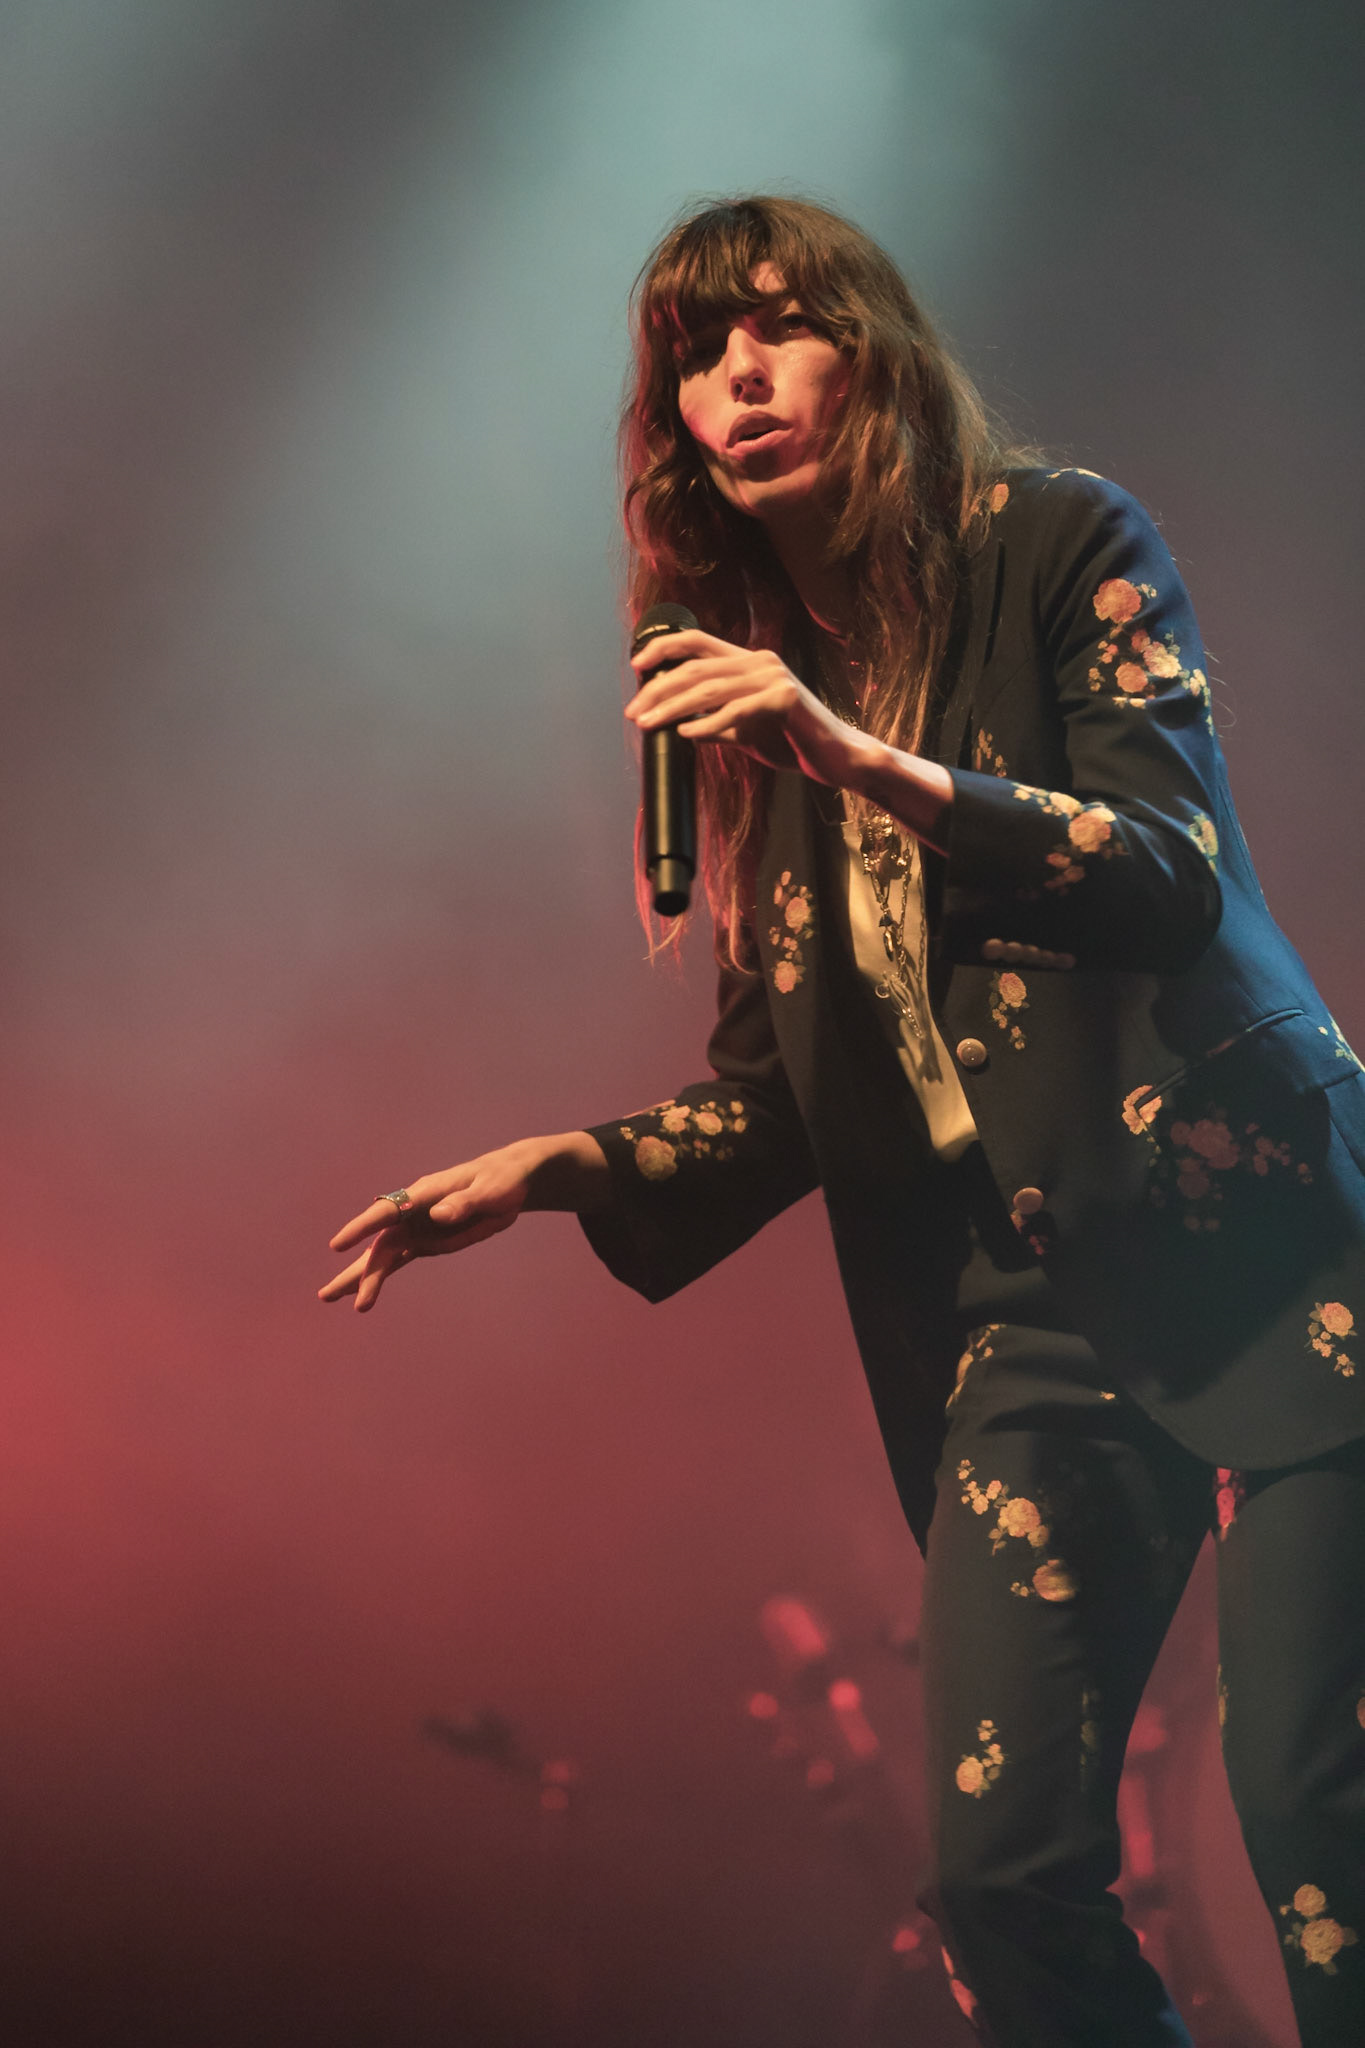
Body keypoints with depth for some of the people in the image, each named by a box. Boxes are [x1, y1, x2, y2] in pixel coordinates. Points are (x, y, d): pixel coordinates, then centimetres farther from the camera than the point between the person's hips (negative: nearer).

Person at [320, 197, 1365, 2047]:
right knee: (1005, 1865, -7)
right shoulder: (740, 681, 14)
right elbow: (781, 1082, 15)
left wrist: (867, 760, -22)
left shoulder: (1060, 544, 0)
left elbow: (1179, 870, -12)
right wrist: (561, 1167, 0)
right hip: (1025, 1319, 4)